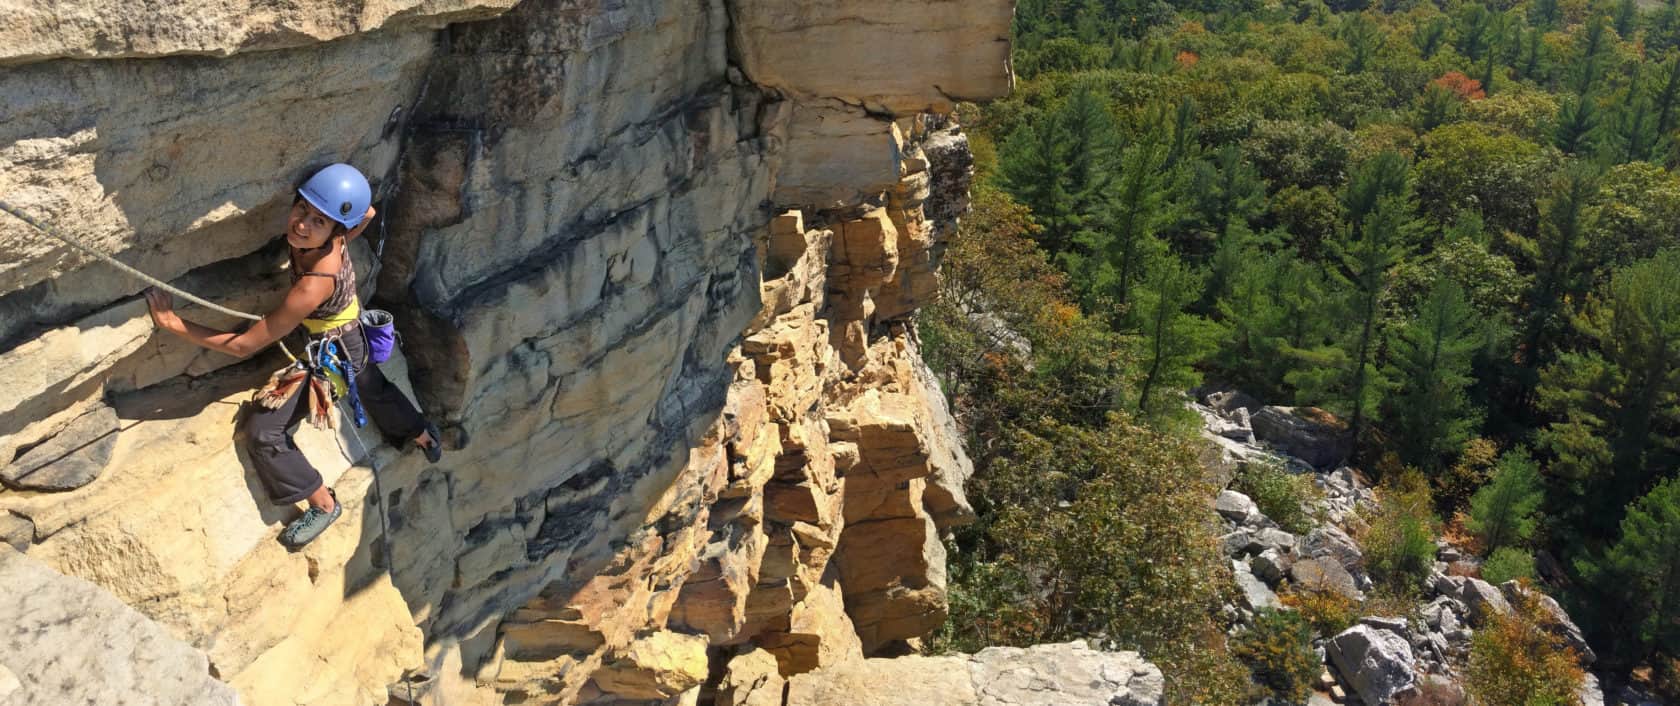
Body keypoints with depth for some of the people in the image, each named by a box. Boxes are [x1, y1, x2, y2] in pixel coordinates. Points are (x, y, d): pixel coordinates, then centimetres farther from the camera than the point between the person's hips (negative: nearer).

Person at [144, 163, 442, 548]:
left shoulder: (314, 286, -43)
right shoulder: (333, 239, -26)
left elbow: (243, 345, -35)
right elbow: (367, 212, 1)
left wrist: (173, 324, -33)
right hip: (353, 334, 8)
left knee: (263, 431, -3)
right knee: (373, 388, 34)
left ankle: (324, 504, 14)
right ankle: (423, 436, 61)